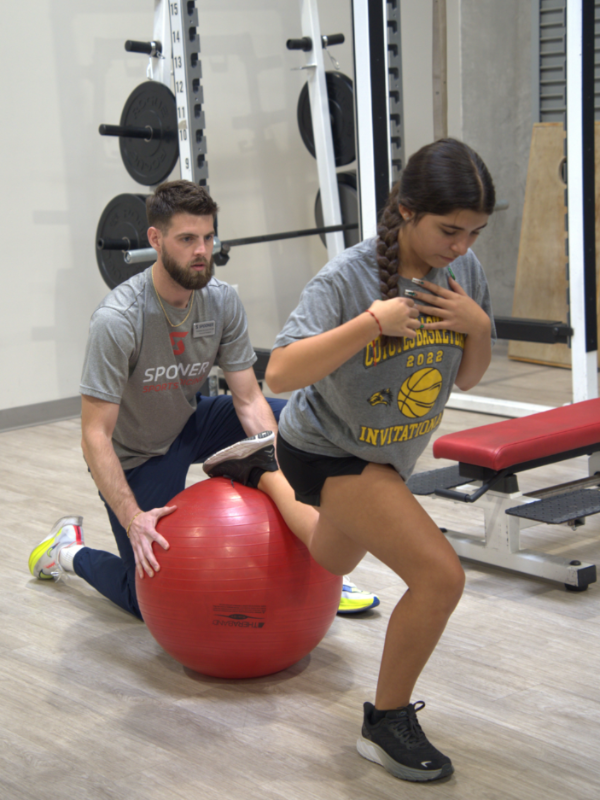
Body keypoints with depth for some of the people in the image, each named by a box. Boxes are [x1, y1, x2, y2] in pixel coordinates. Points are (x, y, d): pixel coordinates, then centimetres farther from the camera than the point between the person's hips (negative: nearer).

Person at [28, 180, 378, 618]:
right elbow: (95, 435, -28)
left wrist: (280, 472, -27)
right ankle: (69, 549, 25)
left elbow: (248, 399, -12)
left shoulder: (223, 301, -14)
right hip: (137, 454, -5)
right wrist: (132, 518, -37)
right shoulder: (117, 320, -30)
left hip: (190, 424, 5)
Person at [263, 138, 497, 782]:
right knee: (440, 576, -23)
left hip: (385, 455, 8)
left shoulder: (463, 271, -10)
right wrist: (372, 322, -40)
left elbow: (466, 378, 0)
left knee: (331, 561, 33)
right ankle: (387, 725, -2)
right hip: (328, 451, -7)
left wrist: (479, 325, -20)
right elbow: (280, 373, -36)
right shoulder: (348, 278, -29)